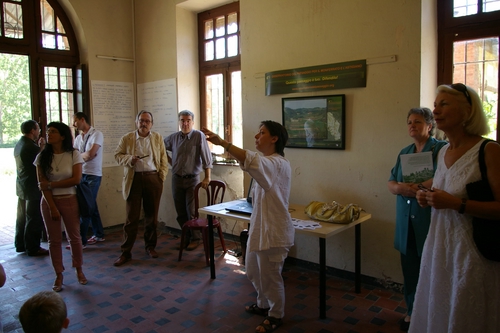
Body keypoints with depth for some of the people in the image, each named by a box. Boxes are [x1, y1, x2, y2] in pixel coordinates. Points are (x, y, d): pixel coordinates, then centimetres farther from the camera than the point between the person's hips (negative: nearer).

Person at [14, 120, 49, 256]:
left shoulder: (18, 144, 8)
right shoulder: (32, 146, -21)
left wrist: (38, 146, 7)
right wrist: (42, 147, -5)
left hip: (21, 186, 10)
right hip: (33, 188, -10)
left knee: (22, 217, 17)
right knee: (34, 219, 0)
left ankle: (20, 245, 28)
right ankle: (33, 248, 7)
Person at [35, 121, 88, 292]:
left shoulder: (74, 154, -7)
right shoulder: (42, 156, -2)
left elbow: (76, 179, -14)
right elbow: (42, 185, -6)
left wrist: (50, 184, -13)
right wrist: (52, 207, -12)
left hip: (69, 201, -1)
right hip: (49, 201, 2)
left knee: (74, 237, 7)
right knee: (54, 240, 8)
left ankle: (79, 270, 25)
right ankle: (58, 275, 20)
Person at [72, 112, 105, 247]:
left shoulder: (96, 134, -9)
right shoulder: (78, 138, 12)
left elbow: (90, 154, -18)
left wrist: (79, 155, -1)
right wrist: (85, 155, -8)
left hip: (93, 175, -7)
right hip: (82, 174, 7)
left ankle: (81, 240, -1)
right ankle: (99, 235, 25)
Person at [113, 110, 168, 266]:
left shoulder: (158, 138, 9)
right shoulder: (126, 138, 5)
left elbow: (163, 160, 9)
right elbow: (118, 155, 8)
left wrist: (162, 177, 0)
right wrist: (129, 159, -12)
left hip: (153, 179, 2)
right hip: (134, 179, -1)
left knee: (152, 215, 9)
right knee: (132, 216, 0)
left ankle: (150, 246, 25)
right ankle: (126, 252, 7)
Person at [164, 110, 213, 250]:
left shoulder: (199, 136, -11)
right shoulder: (173, 137, 4)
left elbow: (207, 157, -15)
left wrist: (207, 177, -19)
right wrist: (169, 160, 10)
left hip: (192, 179, -4)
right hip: (177, 179, 5)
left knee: (192, 211, -2)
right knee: (180, 212, 11)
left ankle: (195, 239, 15)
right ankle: (186, 237, 26)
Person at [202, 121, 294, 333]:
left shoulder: (277, 164, -23)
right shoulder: (268, 163, 11)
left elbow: (251, 160, -43)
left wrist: (221, 142, -49)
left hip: (273, 231, -10)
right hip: (260, 227, 10)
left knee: (270, 276, 7)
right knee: (253, 271, 22)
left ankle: (276, 316, 28)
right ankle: (263, 305, 44)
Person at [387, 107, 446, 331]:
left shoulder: (441, 149, -5)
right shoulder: (404, 153, 15)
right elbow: (390, 183, 11)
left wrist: (424, 186, -27)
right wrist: (401, 187, -10)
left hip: (431, 222, -6)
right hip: (406, 223, 6)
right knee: (410, 269, 14)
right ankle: (412, 311, 29)